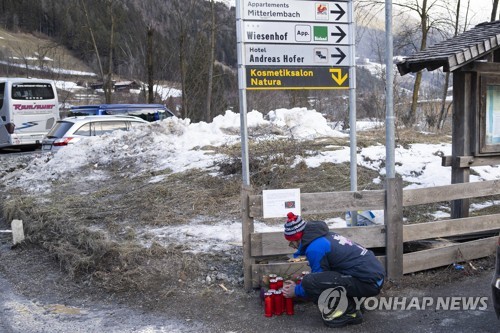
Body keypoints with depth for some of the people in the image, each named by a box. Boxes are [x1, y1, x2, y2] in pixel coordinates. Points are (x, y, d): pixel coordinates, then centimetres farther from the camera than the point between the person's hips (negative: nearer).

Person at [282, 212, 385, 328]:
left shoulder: (315, 248, -15)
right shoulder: (324, 236, 12)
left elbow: (318, 282, -5)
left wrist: (296, 291, 10)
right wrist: (298, 285, 25)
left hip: (368, 282, -10)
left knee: (309, 282, -20)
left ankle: (349, 312, -5)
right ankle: (350, 303, 14)